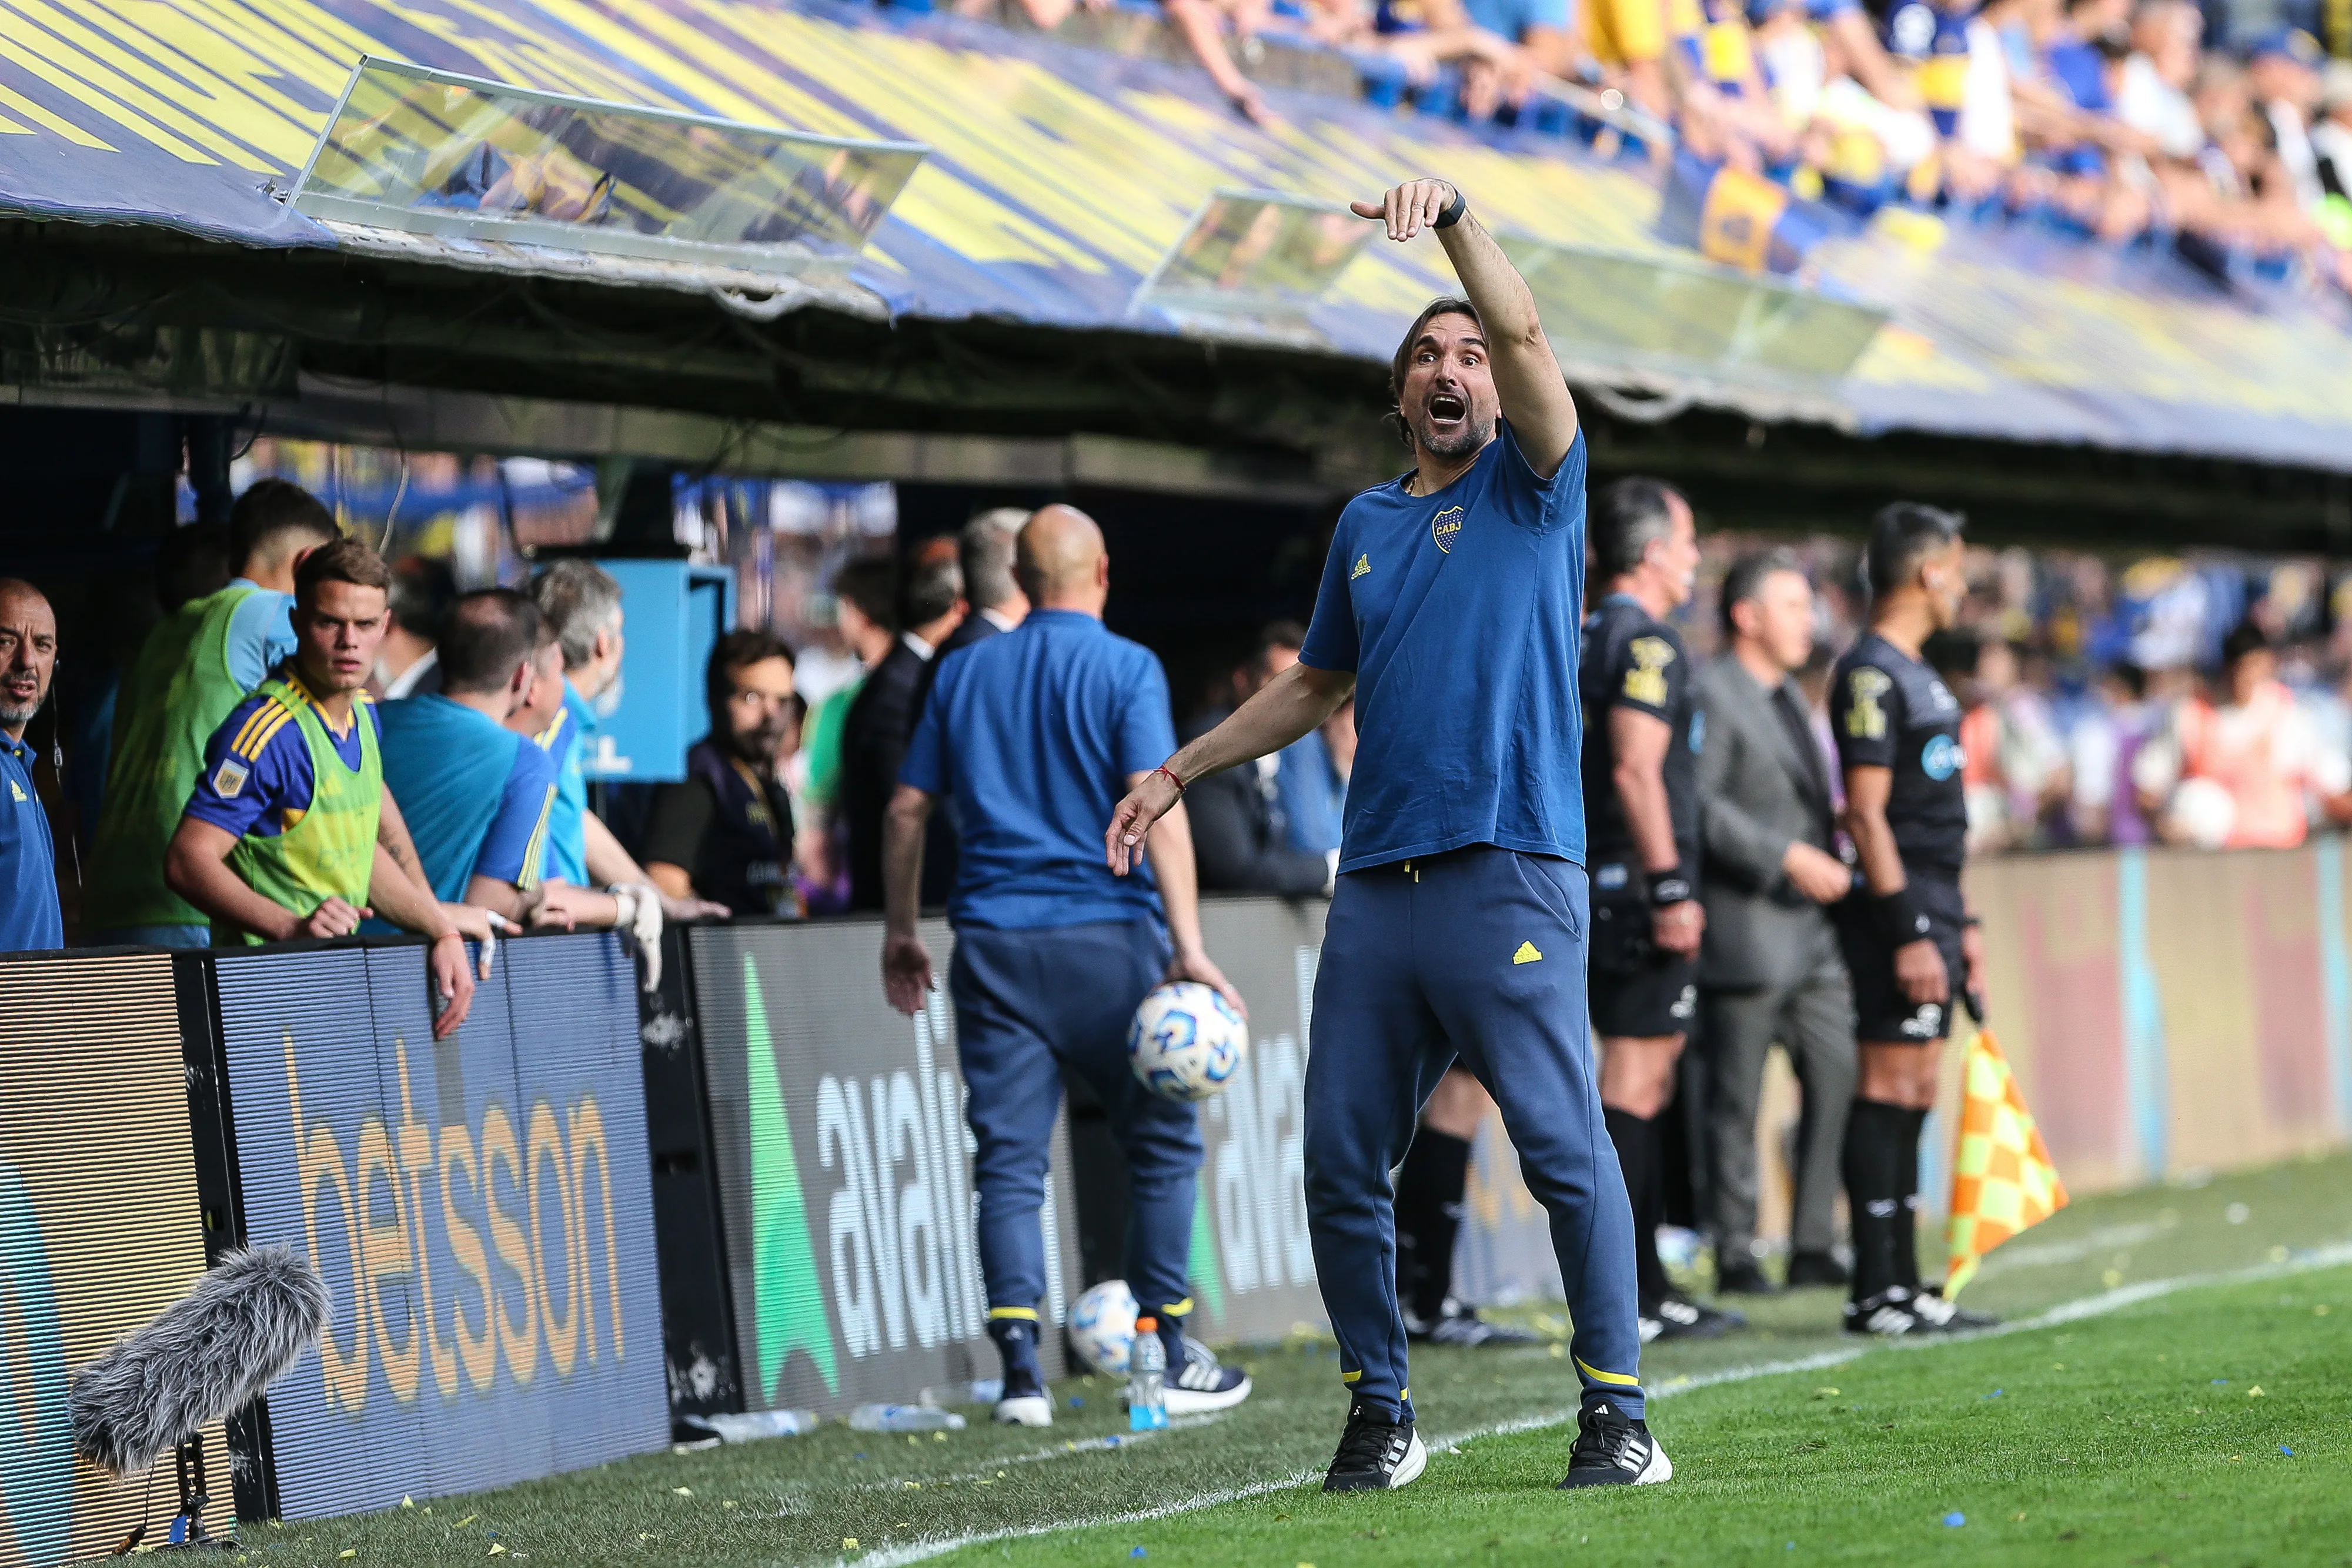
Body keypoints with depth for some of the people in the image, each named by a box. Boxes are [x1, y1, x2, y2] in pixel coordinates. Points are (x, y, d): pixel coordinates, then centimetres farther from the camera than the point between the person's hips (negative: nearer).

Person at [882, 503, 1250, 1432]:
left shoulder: (965, 673, 10)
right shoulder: (1126, 669, -2)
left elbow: (909, 808, 12)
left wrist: (900, 933, 22)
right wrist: (1188, 947, -15)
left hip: (993, 942, 3)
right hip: (1108, 936, -3)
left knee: (1009, 1160, 3)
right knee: (1161, 1143, 11)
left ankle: (1019, 1368, -7)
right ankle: (1172, 1360, 12)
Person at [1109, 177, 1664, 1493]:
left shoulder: (1534, 486, 6)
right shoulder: (1366, 524, 20)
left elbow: (1525, 336, -12)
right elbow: (1316, 687, 31)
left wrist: (1455, 218, -22)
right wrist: (1179, 772, 29)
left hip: (1511, 876, -5)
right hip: (1376, 882, 5)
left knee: (1566, 1148, -10)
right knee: (1342, 1163, 4)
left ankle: (1618, 1410, -3)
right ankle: (1382, 1413, 15)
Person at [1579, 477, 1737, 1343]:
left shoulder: (1583, 643, 17)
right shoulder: (1647, 642, -11)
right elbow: (1636, 770, -20)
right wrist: (1672, 888, -20)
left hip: (1598, 886, 9)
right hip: (1639, 885, -9)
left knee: (1644, 1082, 13)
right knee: (1632, 1084, -8)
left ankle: (1644, 1287, 16)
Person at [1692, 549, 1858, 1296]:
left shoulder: (1789, 696, 20)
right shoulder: (1710, 696, -11)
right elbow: (1697, 803, -21)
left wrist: (1829, 856, 14)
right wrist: (1787, 857, -23)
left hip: (1812, 932, 9)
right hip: (1745, 935, -9)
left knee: (1840, 1082, 4)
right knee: (1736, 1103, -1)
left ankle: (1813, 1247, 10)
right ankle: (1736, 1255, 5)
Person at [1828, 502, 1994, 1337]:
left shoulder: (1915, 674, 19)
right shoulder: (1871, 673, -12)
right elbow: (1866, 814, -18)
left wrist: (1960, 923, 23)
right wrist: (1908, 932, -22)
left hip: (1931, 912, 10)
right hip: (1897, 917, -10)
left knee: (1913, 1097, 10)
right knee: (1888, 1090, -8)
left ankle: (1902, 1284, 14)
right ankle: (1876, 1292, -7)